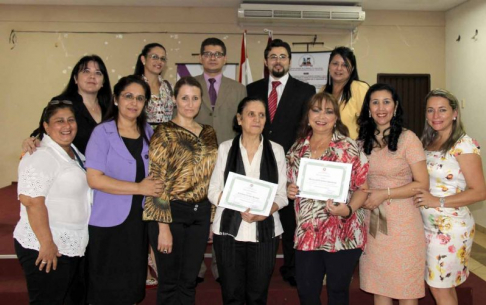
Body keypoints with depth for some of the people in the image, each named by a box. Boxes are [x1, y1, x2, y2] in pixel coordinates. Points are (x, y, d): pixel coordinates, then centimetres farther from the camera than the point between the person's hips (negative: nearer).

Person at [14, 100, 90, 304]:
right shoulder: (40, 157, -16)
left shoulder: (75, 153, 12)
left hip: (72, 247, 9)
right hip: (45, 249, -9)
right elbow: (32, 201, -23)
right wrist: (46, 243, -24)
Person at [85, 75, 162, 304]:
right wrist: (139, 188, -18)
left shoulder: (147, 131, 8)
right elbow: (94, 179, -17)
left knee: (132, 285, 15)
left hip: (139, 220, 5)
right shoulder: (103, 133, -8)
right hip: (108, 223, -5)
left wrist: (154, 187, 1)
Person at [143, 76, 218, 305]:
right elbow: (157, 181, -12)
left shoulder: (208, 133, 10)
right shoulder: (165, 133, -7)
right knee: (169, 282, 8)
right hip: (172, 212, -5)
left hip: (201, 213, 5)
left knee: (189, 281, 14)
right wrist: (164, 227, -16)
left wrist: (214, 217, 10)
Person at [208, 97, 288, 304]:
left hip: (265, 232, 1)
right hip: (230, 230, 0)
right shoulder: (225, 148, 4)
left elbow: (281, 194, 2)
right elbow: (213, 191, 0)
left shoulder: (276, 150, 5)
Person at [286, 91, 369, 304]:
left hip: (342, 235, -3)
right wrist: (289, 190, -6)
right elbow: (290, 184, 16)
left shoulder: (349, 148, -6)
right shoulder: (297, 149, 6)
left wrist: (348, 209, -23)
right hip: (306, 234, 3)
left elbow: (363, 187, -6)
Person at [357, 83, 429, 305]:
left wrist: (385, 193, -16)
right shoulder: (364, 141, 8)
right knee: (378, 287, 13)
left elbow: (422, 184, -10)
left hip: (402, 222, -4)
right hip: (372, 222, 5)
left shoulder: (407, 138, -8)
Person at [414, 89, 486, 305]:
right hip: (426, 225, 6)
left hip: (450, 227, -6)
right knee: (444, 287, 17)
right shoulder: (427, 142, 7)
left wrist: (439, 201, -22)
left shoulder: (464, 145, -13)